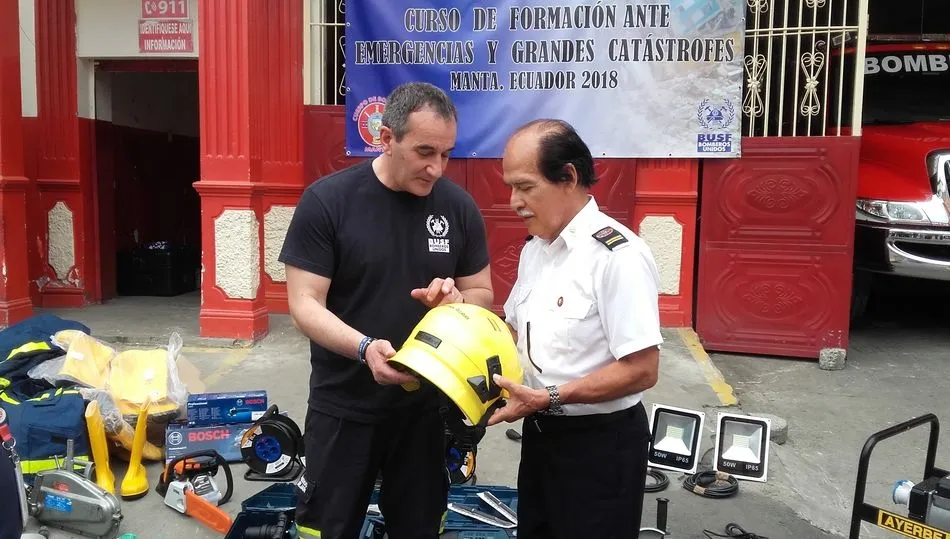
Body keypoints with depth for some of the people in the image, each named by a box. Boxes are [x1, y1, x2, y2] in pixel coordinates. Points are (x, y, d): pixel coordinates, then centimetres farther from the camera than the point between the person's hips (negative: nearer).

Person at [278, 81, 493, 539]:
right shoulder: (326, 200, -13)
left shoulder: (459, 207, -3)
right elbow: (304, 303, -13)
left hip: (425, 405, 3)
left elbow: (483, 294, 7)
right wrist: (364, 347, -30)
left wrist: (457, 300, -16)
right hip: (342, 406, -2)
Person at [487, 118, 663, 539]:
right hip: (540, 433, 8)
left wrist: (548, 398, -24)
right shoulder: (534, 248, 6)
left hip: (601, 444, -8)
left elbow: (641, 370, -23)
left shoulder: (618, 255, -22)